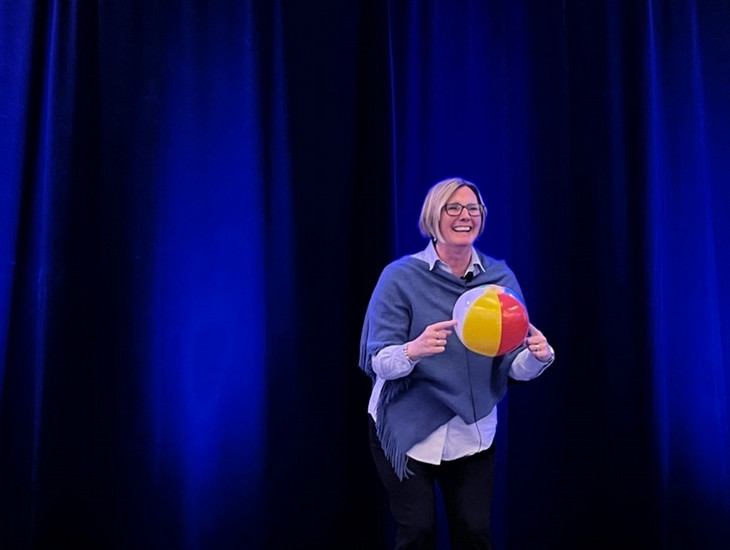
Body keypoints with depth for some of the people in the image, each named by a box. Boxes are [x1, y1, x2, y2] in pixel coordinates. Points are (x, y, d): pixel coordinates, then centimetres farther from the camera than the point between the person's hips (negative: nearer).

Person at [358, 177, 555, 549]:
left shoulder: (501, 277, -4)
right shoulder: (401, 276, -12)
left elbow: (515, 367, -6)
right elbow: (380, 362, -16)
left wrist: (538, 354, -28)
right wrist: (414, 349, -37)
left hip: (473, 431, 3)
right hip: (406, 427, -3)